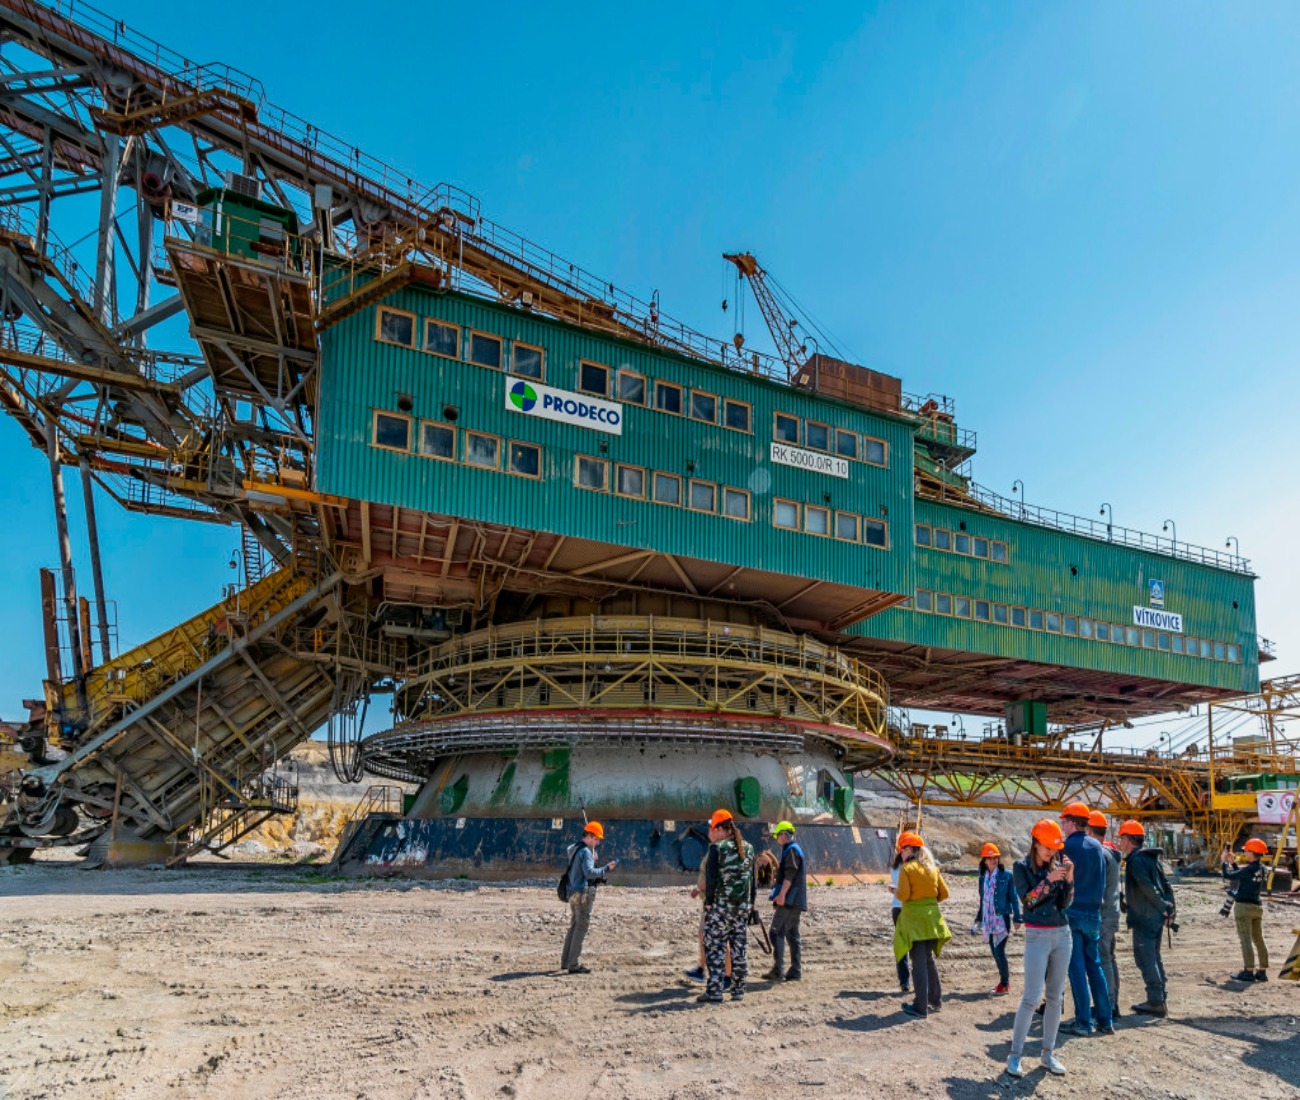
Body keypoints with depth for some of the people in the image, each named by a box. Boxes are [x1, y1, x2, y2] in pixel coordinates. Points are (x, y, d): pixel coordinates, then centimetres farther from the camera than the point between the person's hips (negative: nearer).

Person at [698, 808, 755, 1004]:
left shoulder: (717, 848, -11)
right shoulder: (748, 849, 8)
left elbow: (711, 879, -13)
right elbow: (752, 879, 12)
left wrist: (708, 903, -6)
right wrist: (751, 904, 17)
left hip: (720, 906, -6)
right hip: (743, 906, 6)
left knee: (715, 947, 1)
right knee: (739, 948, 11)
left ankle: (714, 992, 0)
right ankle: (738, 990, 16)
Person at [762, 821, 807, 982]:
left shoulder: (791, 850, -10)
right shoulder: (795, 850, 21)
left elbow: (790, 875, -21)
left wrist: (782, 894, -25)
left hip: (789, 900, -10)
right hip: (796, 902, 10)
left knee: (777, 932, -10)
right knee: (792, 934, 11)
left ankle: (778, 970, -14)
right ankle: (795, 971, 12)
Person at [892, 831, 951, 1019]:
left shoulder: (907, 868, -11)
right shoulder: (932, 868, 8)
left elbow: (903, 895, -18)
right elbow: (944, 894, 8)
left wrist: (895, 891, 3)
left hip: (914, 920, -6)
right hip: (932, 919, 6)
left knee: (919, 963, -2)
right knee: (929, 959, 20)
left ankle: (921, 1007, 1)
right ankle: (936, 1001, 28)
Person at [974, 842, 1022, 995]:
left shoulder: (1006, 875, -4)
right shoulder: (983, 877, 10)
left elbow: (1013, 898, -3)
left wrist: (1017, 918, -7)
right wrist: (979, 918, 19)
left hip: (1002, 919, -5)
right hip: (988, 920, 5)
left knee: (999, 951, -10)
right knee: (995, 952, 9)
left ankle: (1005, 984, 2)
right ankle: (1004, 980, 22)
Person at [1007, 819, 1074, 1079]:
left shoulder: (1057, 865, 7)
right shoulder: (1022, 867, -3)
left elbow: (1065, 904, 3)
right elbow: (1027, 900, -15)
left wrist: (1069, 878, -11)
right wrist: (1049, 879, -22)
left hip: (1063, 934, 5)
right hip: (1037, 936, -5)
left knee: (1055, 997, 8)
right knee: (1031, 998, -7)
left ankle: (1048, 1053, 17)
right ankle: (1015, 1054, 1)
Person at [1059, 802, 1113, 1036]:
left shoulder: (1066, 847, -12)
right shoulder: (1097, 847, 7)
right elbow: (1103, 883, 16)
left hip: (1072, 913, -6)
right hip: (1093, 913, 6)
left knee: (1077, 969, -2)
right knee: (1095, 966, 13)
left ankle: (1084, 1023, 0)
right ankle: (1105, 1021, 14)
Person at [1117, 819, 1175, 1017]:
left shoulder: (1135, 860, -15)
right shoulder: (1151, 857, 15)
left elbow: (1147, 887, -23)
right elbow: (1166, 885, 15)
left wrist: (1163, 907, -15)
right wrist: (1169, 908, 12)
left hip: (1143, 918, -10)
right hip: (1157, 917, 10)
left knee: (1145, 958, -5)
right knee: (1154, 957, 16)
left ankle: (1156, 1002, -6)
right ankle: (1158, 1000, 21)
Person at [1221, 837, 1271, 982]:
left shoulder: (1249, 869, -19)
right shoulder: (1263, 869, 6)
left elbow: (1228, 875, -12)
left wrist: (1225, 861, 2)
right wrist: (1232, 862, 20)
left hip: (1243, 906, -8)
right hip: (1257, 906, 8)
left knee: (1246, 939, -5)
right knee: (1259, 939, 12)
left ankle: (1249, 971, -6)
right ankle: (1262, 971, 16)